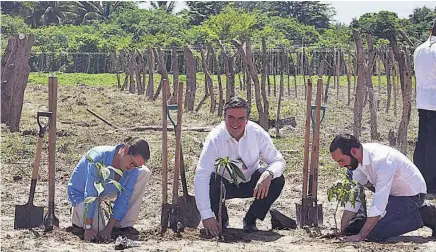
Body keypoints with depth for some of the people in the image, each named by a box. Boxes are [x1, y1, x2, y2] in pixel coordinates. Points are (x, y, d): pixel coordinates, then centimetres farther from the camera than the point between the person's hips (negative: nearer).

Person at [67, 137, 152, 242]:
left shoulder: (133, 168, -20)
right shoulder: (98, 157, -36)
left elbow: (124, 199, -17)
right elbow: (90, 195, -34)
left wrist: (109, 228, -23)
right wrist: (88, 228, -33)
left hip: (107, 189, 5)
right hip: (81, 193, -5)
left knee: (145, 173, -14)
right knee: (97, 230, -26)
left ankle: (124, 224, -7)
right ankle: (78, 212, 10)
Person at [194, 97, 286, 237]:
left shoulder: (258, 134, -18)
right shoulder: (215, 138, -26)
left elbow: (278, 161, -10)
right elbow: (201, 177, -32)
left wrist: (268, 174, -37)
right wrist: (206, 216, -40)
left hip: (251, 183, 2)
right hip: (224, 185, -2)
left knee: (277, 179, -24)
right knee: (209, 180, -34)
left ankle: (250, 220, -3)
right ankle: (222, 219, -3)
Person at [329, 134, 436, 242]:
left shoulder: (383, 162, -34)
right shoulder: (359, 157, -8)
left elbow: (378, 206, -35)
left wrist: (360, 236, -34)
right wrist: (342, 231, -5)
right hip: (394, 193, 9)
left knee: (374, 234, -21)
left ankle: (422, 216, -6)